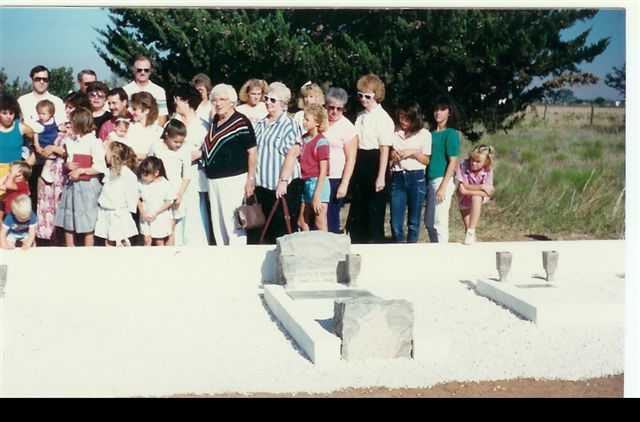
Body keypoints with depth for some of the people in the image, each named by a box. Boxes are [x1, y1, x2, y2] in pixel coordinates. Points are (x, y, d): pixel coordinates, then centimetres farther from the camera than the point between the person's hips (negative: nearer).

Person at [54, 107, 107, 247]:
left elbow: (100, 167, -13)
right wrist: (67, 165, -3)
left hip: (87, 185, -6)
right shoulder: (69, 141, 7)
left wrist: (81, 170, -17)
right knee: (68, 224, 9)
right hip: (71, 185, 6)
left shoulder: (94, 142, -10)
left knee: (87, 225, 2)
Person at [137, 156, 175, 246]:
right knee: (147, 240, 5)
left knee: (159, 242, 9)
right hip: (145, 219, 3)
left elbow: (169, 202, -11)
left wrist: (156, 213, -16)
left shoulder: (165, 185, -17)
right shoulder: (141, 184, -7)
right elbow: (138, 199, 3)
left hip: (160, 219, -2)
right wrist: (142, 212, -11)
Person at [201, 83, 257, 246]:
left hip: (234, 179, -8)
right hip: (213, 180, 8)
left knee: (232, 223, -9)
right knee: (217, 223, 12)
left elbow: (252, 151, -10)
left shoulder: (241, 122, -9)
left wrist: (250, 178, -14)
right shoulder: (214, 121, 13)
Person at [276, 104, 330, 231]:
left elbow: (323, 170, -14)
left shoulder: (321, 142, -12)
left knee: (320, 225, -4)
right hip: (306, 182, 8)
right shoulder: (304, 139, 10)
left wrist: (317, 195, -17)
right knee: (302, 223, 14)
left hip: (318, 183, -8)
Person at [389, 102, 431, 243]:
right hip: (397, 178, 2)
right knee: (396, 221, -2)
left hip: (416, 178, -2)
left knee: (414, 221, 4)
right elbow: (387, 159, 16)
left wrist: (413, 153, -12)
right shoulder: (394, 132, 7)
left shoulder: (424, 134, 1)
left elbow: (426, 160, 2)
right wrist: (391, 155, -5)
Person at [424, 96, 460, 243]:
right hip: (429, 181, 8)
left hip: (442, 180, -8)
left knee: (439, 222, -5)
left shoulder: (451, 133, -6)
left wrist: (443, 186, -16)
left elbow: (453, 162, -10)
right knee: (428, 222, 13)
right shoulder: (431, 133, 14)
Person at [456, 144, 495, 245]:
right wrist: (480, 187, -30)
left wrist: (468, 190, -33)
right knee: (467, 226, 4)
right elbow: (462, 189, -27)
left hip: (480, 200, -1)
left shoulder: (488, 170, -23)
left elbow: (486, 193, -29)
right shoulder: (463, 165, -26)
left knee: (476, 198, -35)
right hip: (464, 201, 1)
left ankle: (471, 231, -31)